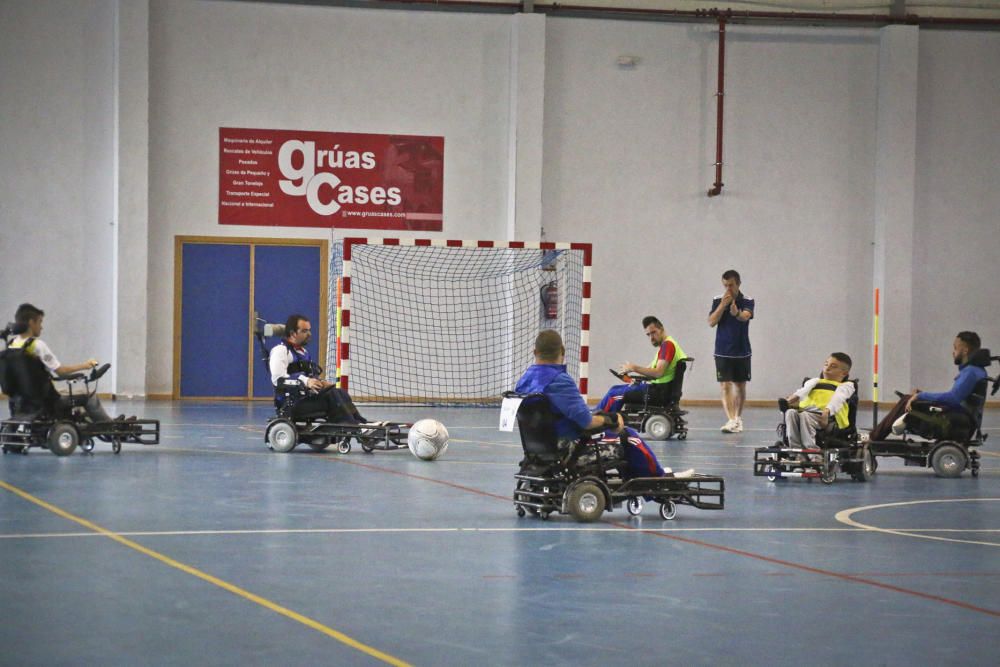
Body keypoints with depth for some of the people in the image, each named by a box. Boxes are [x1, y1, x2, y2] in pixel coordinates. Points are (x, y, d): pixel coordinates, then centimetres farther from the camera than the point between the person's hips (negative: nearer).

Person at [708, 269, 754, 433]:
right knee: (725, 386, -10)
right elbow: (711, 322, -9)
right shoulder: (718, 300, 0)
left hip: (742, 352, 0)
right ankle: (731, 420, -17)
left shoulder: (747, 301, -5)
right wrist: (723, 305, -20)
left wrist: (737, 313, -49)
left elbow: (745, 316, -26)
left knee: (740, 386, 11)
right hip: (722, 352, 0)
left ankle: (738, 418, 27)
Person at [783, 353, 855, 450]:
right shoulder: (815, 381, 36)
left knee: (805, 415, -35)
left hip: (829, 417, -4)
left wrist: (827, 410, -26)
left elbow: (837, 399, -3)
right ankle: (795, 449, -38)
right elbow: (805, 389, 10)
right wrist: (795, 397, -15)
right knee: (790, 412, -29)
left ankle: (810, 449, -44)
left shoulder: (846, 386, 22)